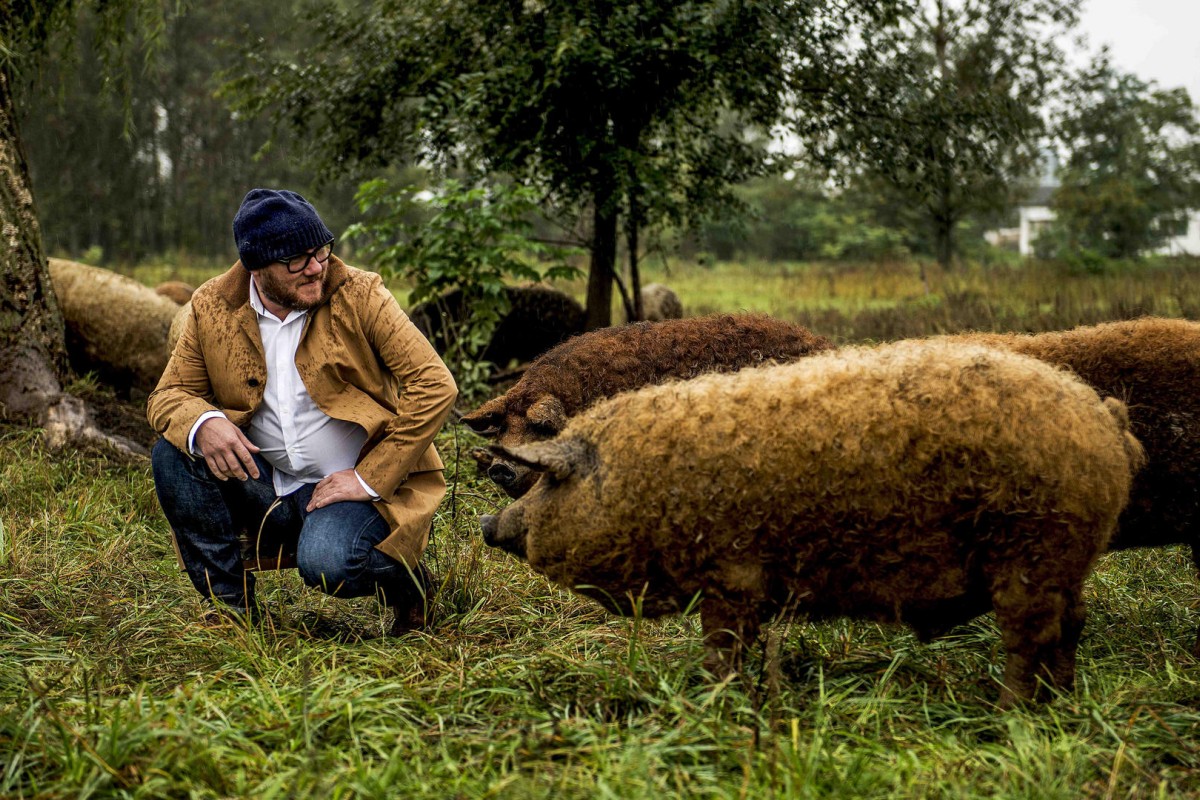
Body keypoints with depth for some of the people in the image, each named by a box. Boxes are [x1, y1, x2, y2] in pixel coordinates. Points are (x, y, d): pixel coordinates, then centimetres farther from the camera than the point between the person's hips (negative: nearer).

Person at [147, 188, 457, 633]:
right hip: (266, 485, 4)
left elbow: (435, 387, -14)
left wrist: (370, 479, -17)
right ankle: (228, 604, -4)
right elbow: (168, 394, 2)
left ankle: (405, 581, 3)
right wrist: (203, 423, -24)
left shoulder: (358, 296, -10)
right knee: (172, 455, -18)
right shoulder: (213, 308, -2)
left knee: (326, 564, -33)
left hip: (363, 482, -4)